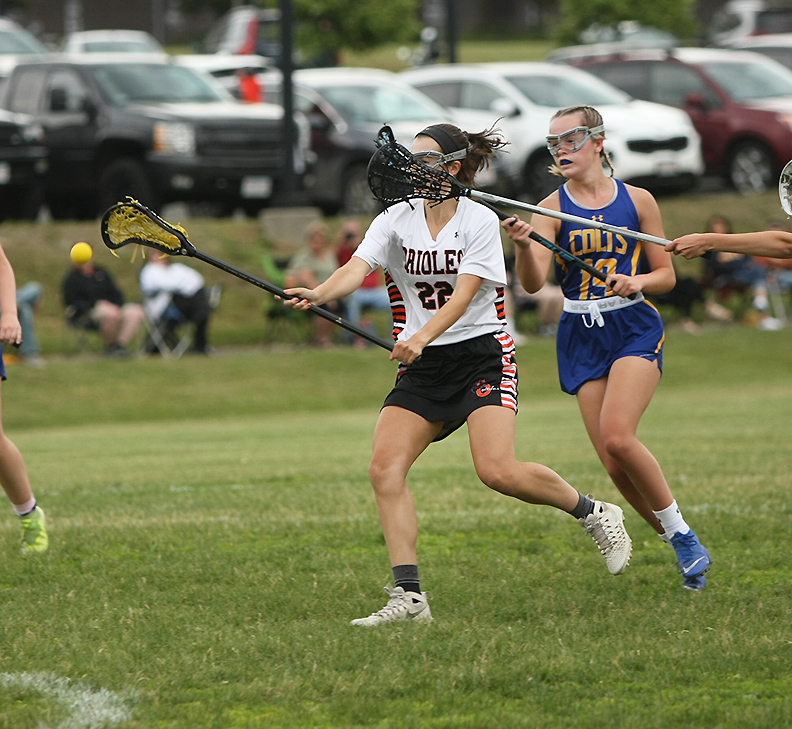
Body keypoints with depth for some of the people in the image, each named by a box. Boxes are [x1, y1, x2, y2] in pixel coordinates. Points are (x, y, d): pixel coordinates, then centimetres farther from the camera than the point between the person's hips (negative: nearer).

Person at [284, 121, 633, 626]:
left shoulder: (480, 221, -7)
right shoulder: (396, 220, 4)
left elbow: (462, 296, -18)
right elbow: (357, 269, -12)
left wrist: (422, 337, -36)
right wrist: (319, 294, -34)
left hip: (482, 353, -5)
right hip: (422, 366, 5)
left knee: (498, 471, -20)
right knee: (385, 467, -15)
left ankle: (594, 513, 7)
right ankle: (409, 596, -15)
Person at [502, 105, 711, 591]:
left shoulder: (637, 201, 2)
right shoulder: (552, 210, 1)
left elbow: (667, 275, 8)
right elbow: (533, 282, -13)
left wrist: (638, 282, -14)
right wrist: (523, 245, -34)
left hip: (635, 330, -2)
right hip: (582, 337, 2)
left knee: (617, 437, -24)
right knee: (614, 464, -5)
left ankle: (680, 530, -5)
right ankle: (684, 547, 12)